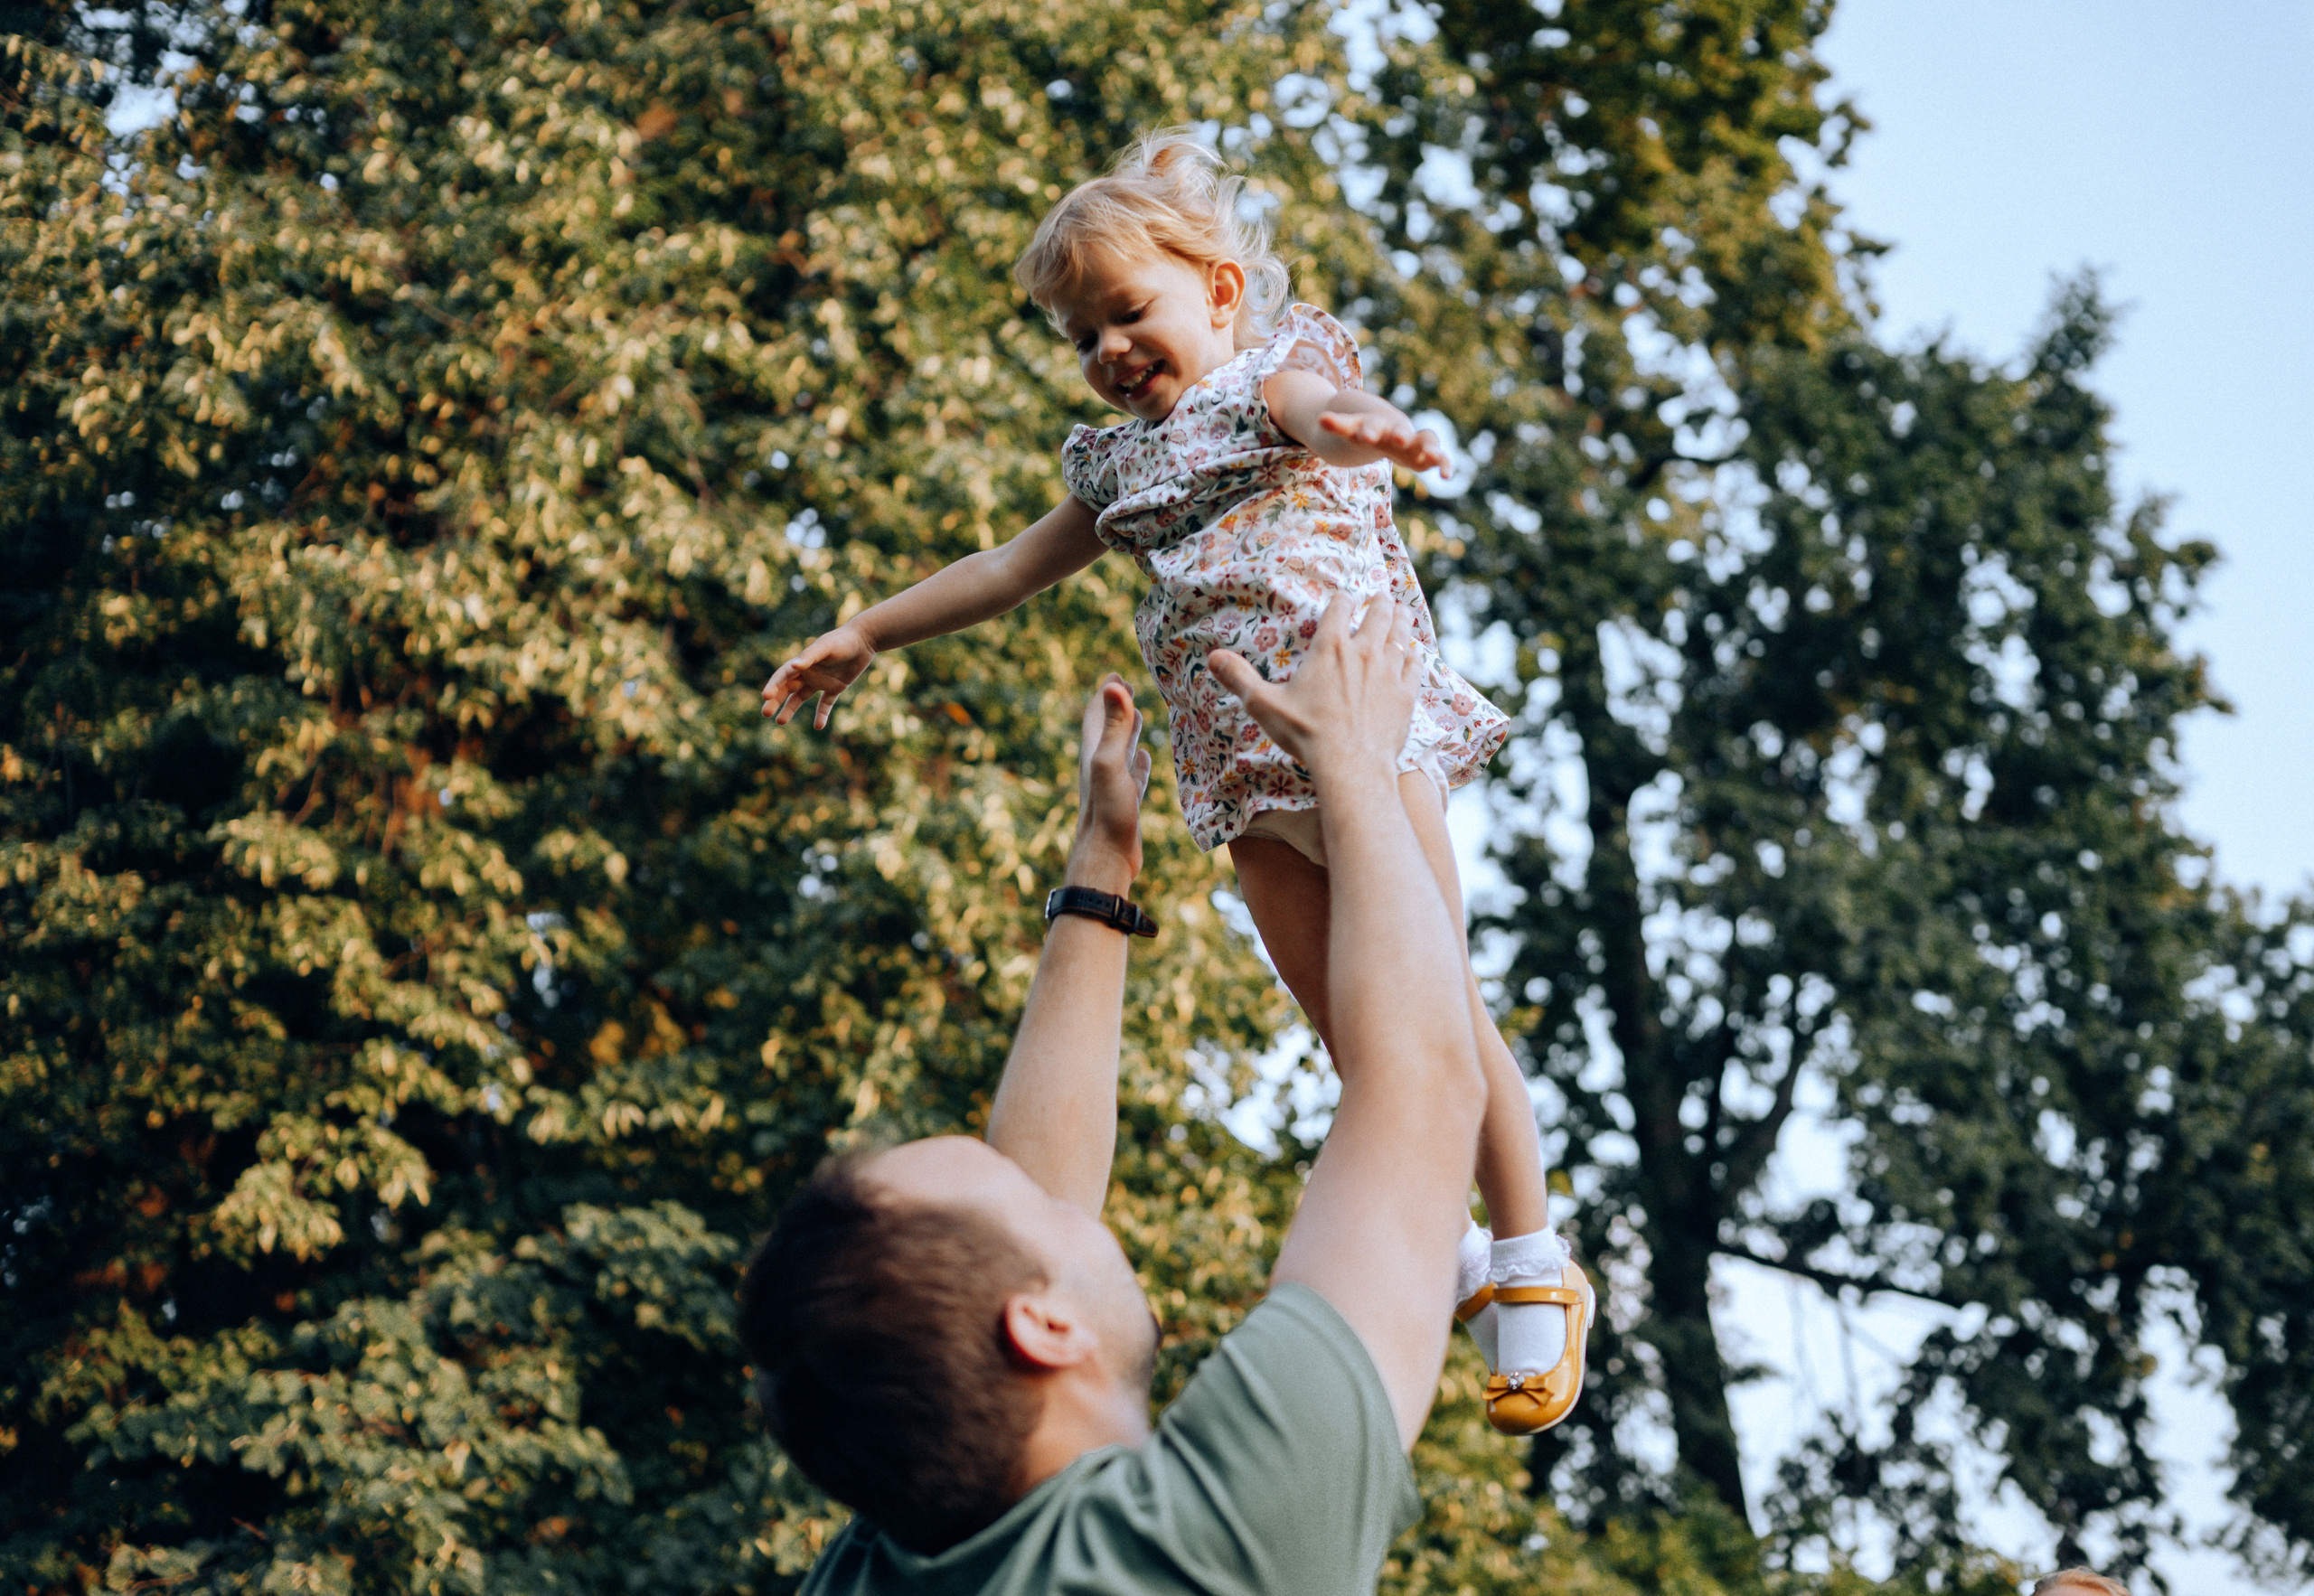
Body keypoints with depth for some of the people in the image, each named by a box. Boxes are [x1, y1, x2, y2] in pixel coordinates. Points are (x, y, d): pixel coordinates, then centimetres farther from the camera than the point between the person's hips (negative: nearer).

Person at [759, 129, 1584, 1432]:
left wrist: (1357, 427, -45)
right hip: (1246, 763, 6)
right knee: (1351, 1030, 2)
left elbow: (1312, 403, -20)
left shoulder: (1276, 366, 5)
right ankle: (1443, 1258, 12)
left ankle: (1532, 1262, -2)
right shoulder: (1126, 461, 24)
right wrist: (866, 635, 34)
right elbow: (1013, 566, 32)